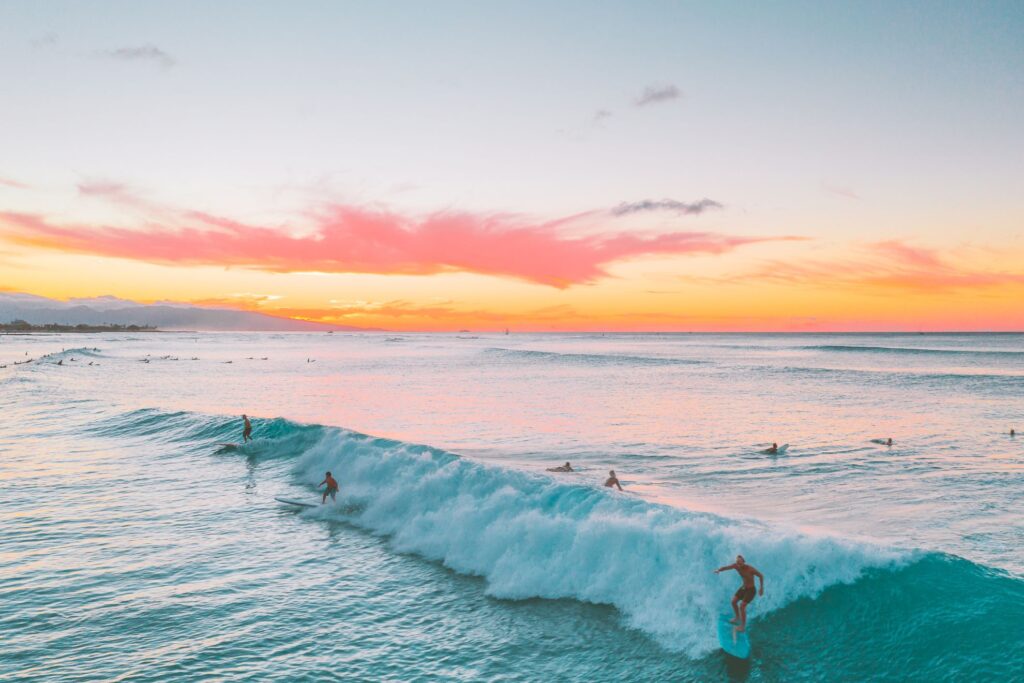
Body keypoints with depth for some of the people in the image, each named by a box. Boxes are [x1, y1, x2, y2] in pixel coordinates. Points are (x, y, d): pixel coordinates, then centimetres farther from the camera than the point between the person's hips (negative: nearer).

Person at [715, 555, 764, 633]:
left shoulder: (750, 569, -29)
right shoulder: (736, 566, -14)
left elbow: (761, 576, -16)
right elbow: (725, 567, -19)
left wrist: (762, 588, -12)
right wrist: (718, 570, -42)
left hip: (751, 590, -7)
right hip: (743, 587, 7)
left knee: (742, 606, -12)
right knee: (734, 601, 10)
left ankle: (743, 626, 3)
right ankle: (737, 618, 34)